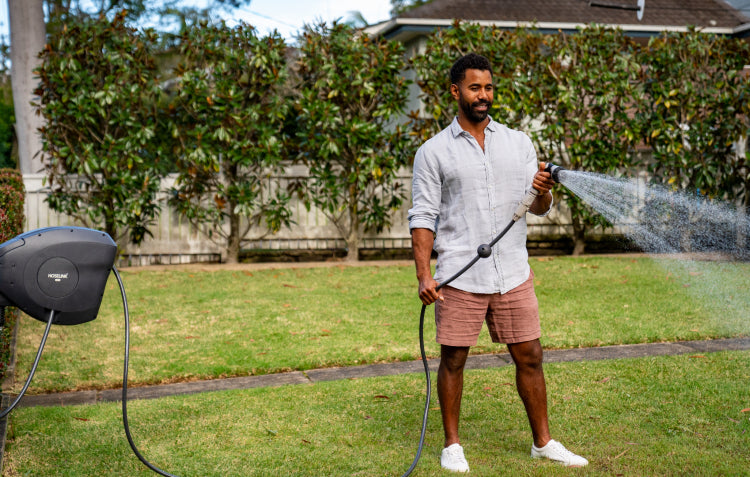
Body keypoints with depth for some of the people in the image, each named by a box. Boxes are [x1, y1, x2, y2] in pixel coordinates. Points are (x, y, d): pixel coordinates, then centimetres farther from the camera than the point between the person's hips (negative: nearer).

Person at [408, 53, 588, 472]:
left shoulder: (519, 143, 10)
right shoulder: (433, 152, 0)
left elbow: (539, 209, 8)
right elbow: (423, 216, -1)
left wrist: (543, 192, -15)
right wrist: (423, 274, -10)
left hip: (513, 272, 3)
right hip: (459, 276, -3)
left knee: (530, 356, 8)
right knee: (453, 360, 4)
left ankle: (543, 442, 23)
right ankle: (453, 445, 21)